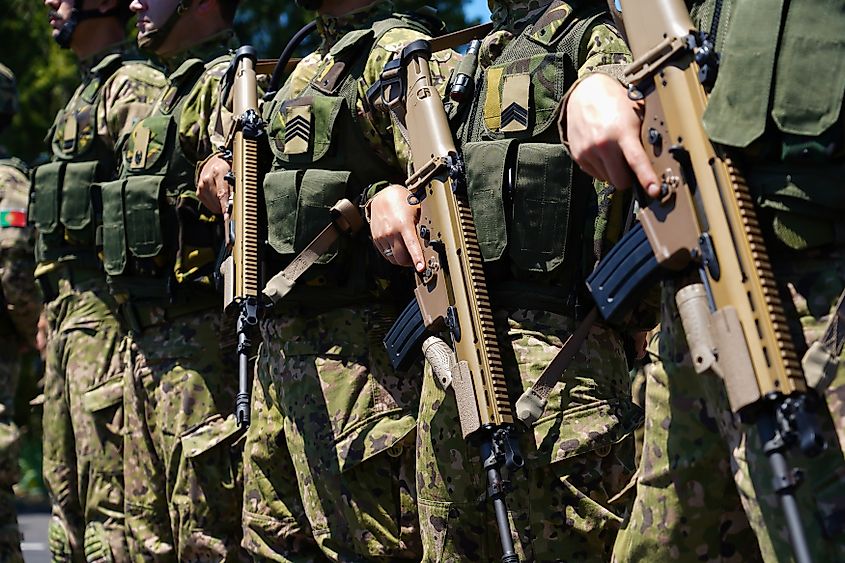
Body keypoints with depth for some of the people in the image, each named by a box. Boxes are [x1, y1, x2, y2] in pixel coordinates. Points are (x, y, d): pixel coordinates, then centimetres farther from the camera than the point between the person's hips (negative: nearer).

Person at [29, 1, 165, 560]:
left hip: (103, 306, -10)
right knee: (66, 486, 14)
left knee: (108, 490, -9)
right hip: (66, 306, 10)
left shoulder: (132, 87, -9)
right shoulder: (84, 93, 22)